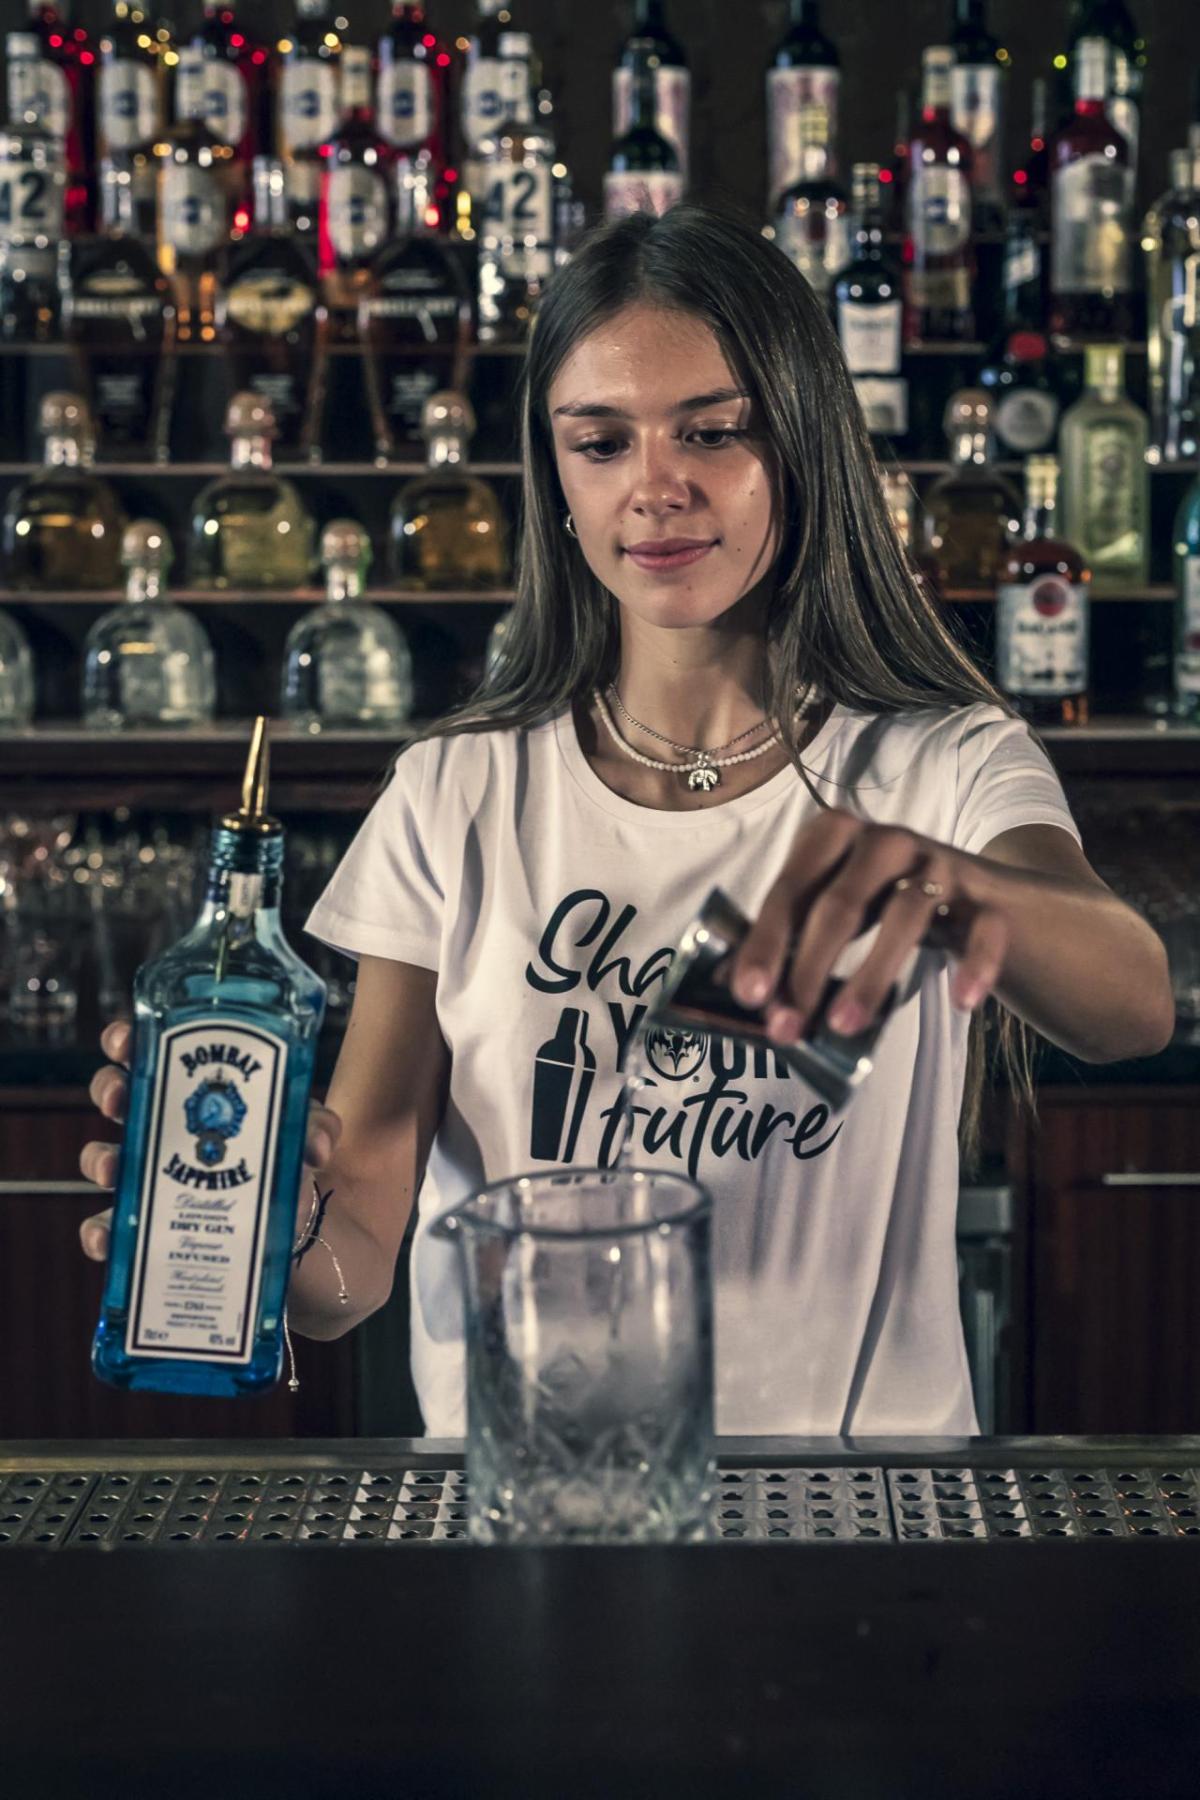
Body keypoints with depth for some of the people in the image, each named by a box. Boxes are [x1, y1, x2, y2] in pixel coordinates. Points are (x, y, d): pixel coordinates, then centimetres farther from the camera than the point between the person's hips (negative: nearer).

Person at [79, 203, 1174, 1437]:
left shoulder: (947, 770, 1)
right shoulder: (455, 799, 4)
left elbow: (1133, 1008, -19)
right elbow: (367, 1216, 0)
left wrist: (943, 885, -39)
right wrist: (295, 1251, -23)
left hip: (850, 1496, -1)